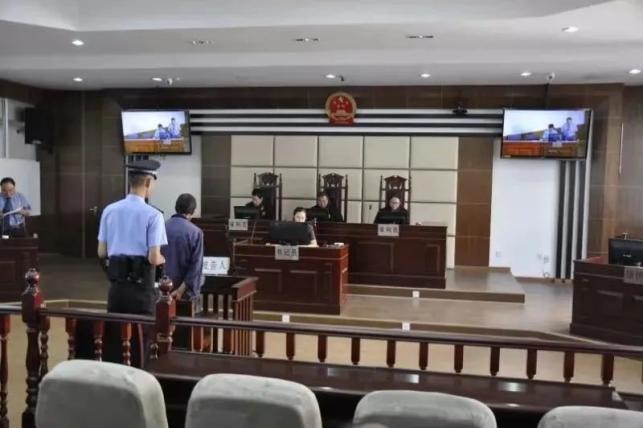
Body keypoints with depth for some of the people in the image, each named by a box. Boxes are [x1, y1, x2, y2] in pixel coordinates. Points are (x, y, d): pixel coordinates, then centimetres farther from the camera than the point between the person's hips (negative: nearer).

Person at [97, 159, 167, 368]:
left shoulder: (109, 210, 3)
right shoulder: (152, 215, -12)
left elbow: (101, 252, 7)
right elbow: (154, 258, -16)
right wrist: (163, 259, 5)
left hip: (116, 285, 5)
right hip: (141, 286, -5)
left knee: (112, 338, 14)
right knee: (139, 341, 7)